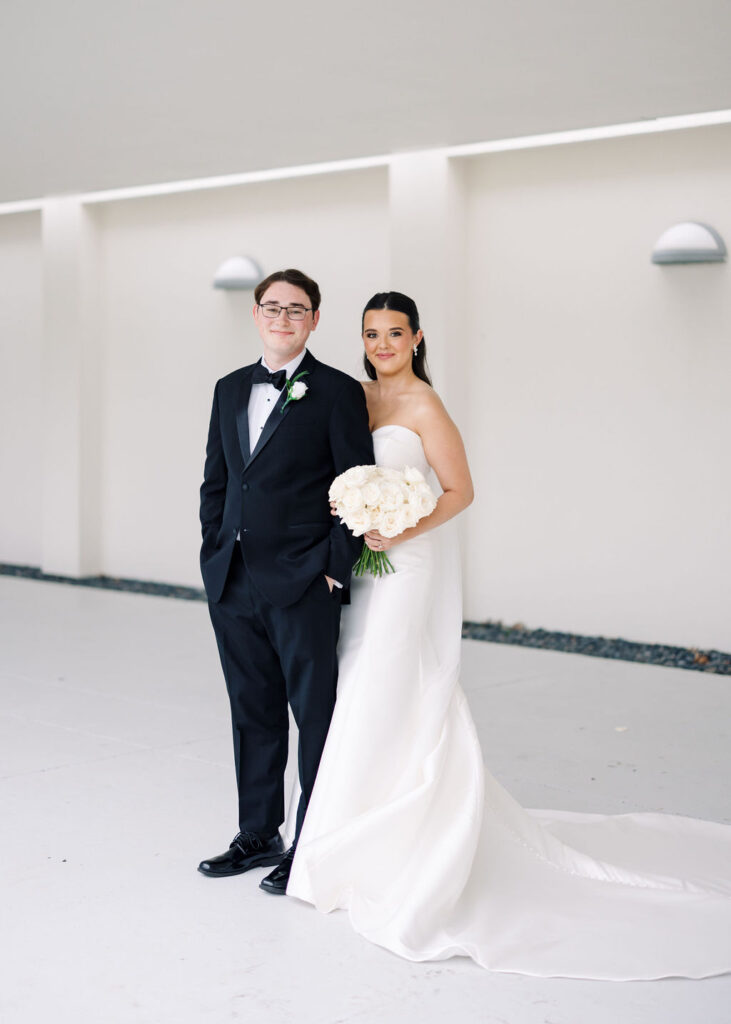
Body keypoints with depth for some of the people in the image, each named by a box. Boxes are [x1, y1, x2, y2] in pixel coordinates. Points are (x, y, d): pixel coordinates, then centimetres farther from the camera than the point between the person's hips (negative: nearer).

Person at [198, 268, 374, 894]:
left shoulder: (338, 392, -4)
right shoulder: (231, 390, 13)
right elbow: (215, 482, 16)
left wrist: (335, 569, -10)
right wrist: (215, 556, 9)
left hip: (303, 585, -6)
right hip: (233, 584, 6)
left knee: (317, 715, 4)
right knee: (253, 714, 14)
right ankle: (258, 836, 27)